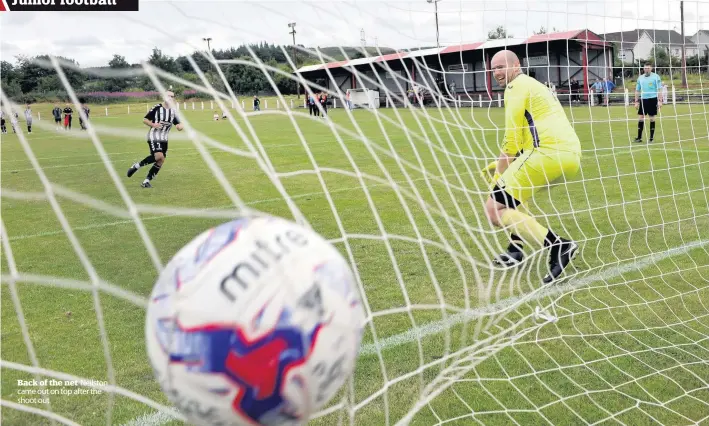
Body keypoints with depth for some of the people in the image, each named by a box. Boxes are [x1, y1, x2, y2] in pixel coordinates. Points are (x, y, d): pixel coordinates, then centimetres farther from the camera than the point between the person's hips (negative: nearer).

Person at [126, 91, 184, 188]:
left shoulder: (173, 111, 7)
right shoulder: (157, 108, -7)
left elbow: (179, 126, 7)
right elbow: (144, 120, -3)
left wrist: (180, 126, -17)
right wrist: (153, 125, -20)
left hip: (164, 139, 6)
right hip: (154, 137, -6)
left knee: (160, 161, -1)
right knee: (159, 156, -25)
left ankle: (146, 181, 9)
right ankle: (137, 166, -7)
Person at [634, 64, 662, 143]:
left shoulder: (656, 77, -2)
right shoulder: (640, 78, 9)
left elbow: (659, 90, -3)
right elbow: (637, 90, 15)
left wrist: (659, 101, -10)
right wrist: (636, 101, 9)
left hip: (653, 99, -3)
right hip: (643, 99, 3)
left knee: (652, 118, 1)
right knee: (640, 118, -1)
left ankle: (651, 138, 9)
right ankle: (639, 137, 3)